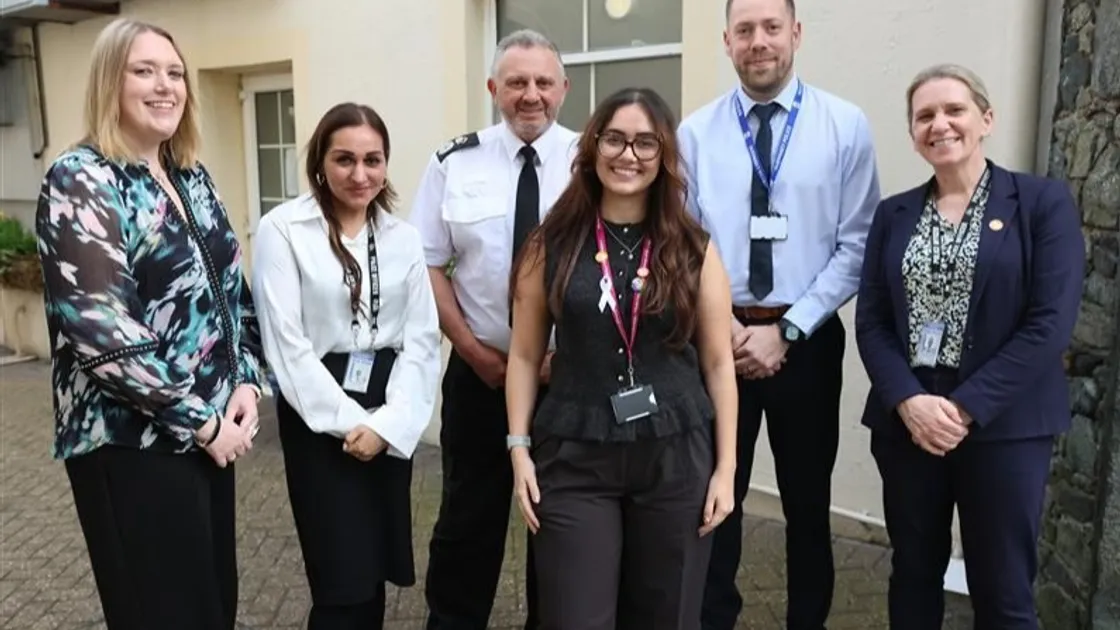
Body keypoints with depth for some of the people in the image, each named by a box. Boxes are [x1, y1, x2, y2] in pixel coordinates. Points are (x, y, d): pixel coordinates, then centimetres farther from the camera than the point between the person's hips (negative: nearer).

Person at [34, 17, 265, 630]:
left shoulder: (192, 176, 10)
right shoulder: (80, 180, -13)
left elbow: (232, 287, 13)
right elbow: (102, 332, -21)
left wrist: (246, 381, -2)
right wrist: (201, 420, -17)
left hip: (211, 428, 7)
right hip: (131, 441, -7)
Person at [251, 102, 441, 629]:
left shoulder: (403, 237, 6)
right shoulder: (283, 228, -6)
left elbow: (422, 338, 1)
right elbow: (285, 341, -11)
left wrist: (388, 421, -12)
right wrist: (348, 420, -13)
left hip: (390, 417, 4)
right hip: (320, 417, -4)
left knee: (376, 572, 12)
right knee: (345, 580, -2)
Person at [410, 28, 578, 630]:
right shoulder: (454, 163, -1)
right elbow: (428, 265, 1)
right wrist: (472, 349, -6)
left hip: (571, 373, 0)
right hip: (479, 370, 1)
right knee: (469, 513, 14)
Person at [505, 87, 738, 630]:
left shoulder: (694, 250, 2)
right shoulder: (552, 244, 1)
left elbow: (718, 362, 3)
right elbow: (525, 355, 4)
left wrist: (726, 467, 0)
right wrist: (519, 448, -2)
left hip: (676, 457, 1)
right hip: (575, 458, 0)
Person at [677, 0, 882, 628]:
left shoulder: (847, 126, -3)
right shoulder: (695, 132, 0)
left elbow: (856, 246, -7)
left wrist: (787, 330, -13)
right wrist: (724, 327, -10)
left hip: (808, 339, 0)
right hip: (716, 336, 1)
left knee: (808, 499, 16)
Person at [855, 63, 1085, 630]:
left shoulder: (1043, 202, -1)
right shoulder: (893, 214, 9)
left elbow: (1050, 323, -10)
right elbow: (871, 323, 2)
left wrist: (966, 408, -15)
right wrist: (908, 401, -14)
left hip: (1004, 427, -3)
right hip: (905, 423, 3)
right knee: (913, 576, 15)